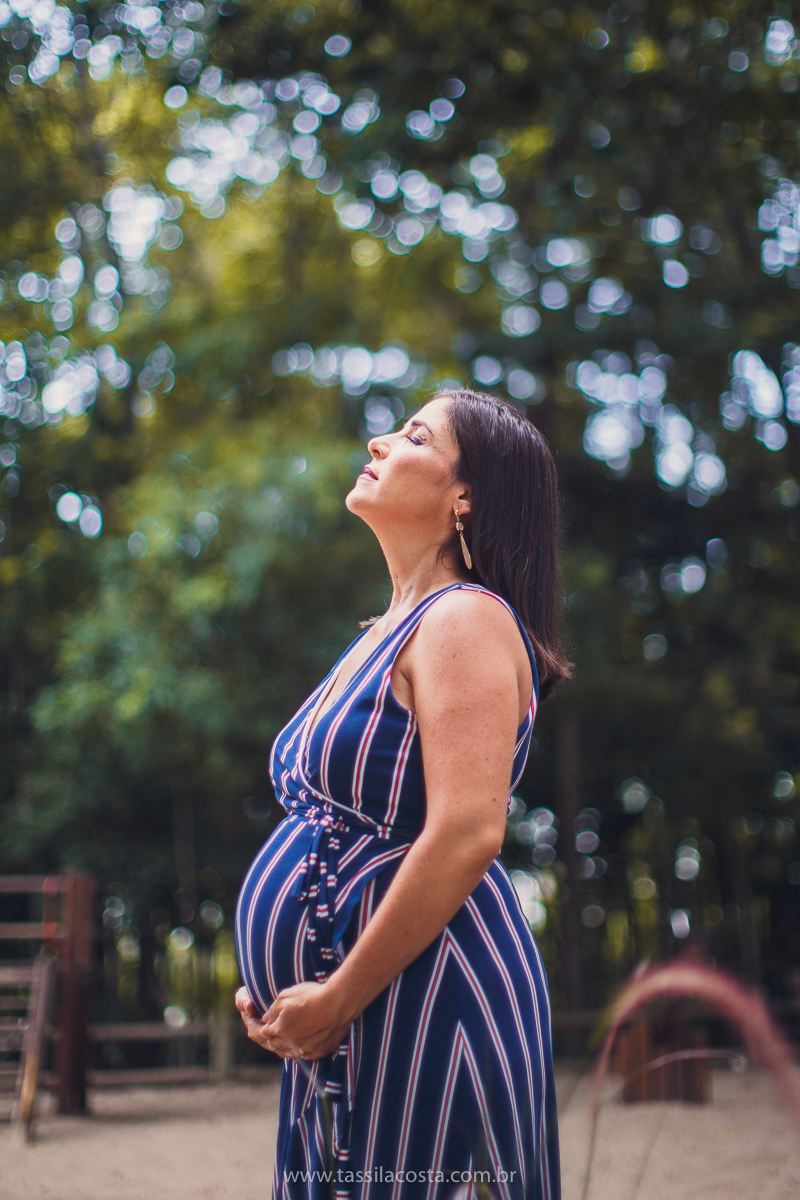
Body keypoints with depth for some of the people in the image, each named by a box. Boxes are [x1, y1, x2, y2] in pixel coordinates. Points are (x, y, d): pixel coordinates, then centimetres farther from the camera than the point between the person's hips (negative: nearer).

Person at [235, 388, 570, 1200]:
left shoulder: (466, 620, -12)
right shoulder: (386, 636, 17)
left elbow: (466, 835, -23)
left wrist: (336, 999, -18)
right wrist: (274, 986, 11)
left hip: (425, 1006, -9)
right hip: (344, 1028, 9)